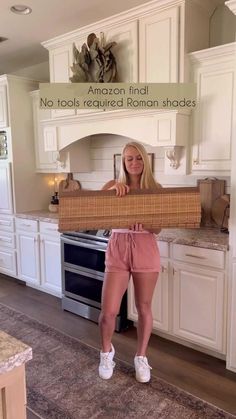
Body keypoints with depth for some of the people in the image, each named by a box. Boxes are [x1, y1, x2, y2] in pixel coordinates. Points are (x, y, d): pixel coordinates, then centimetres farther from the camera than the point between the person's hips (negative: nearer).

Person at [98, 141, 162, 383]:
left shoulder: (155, 189, 2)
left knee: (144, 308, 11)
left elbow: (158, 229, -1)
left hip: (146, 250, 0)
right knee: (108, 311, 0)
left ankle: (141, 357, 35)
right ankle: (107, 352, 32)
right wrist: (113, 189, -24)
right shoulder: (112, 185, 3)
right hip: (117, 250, 0)